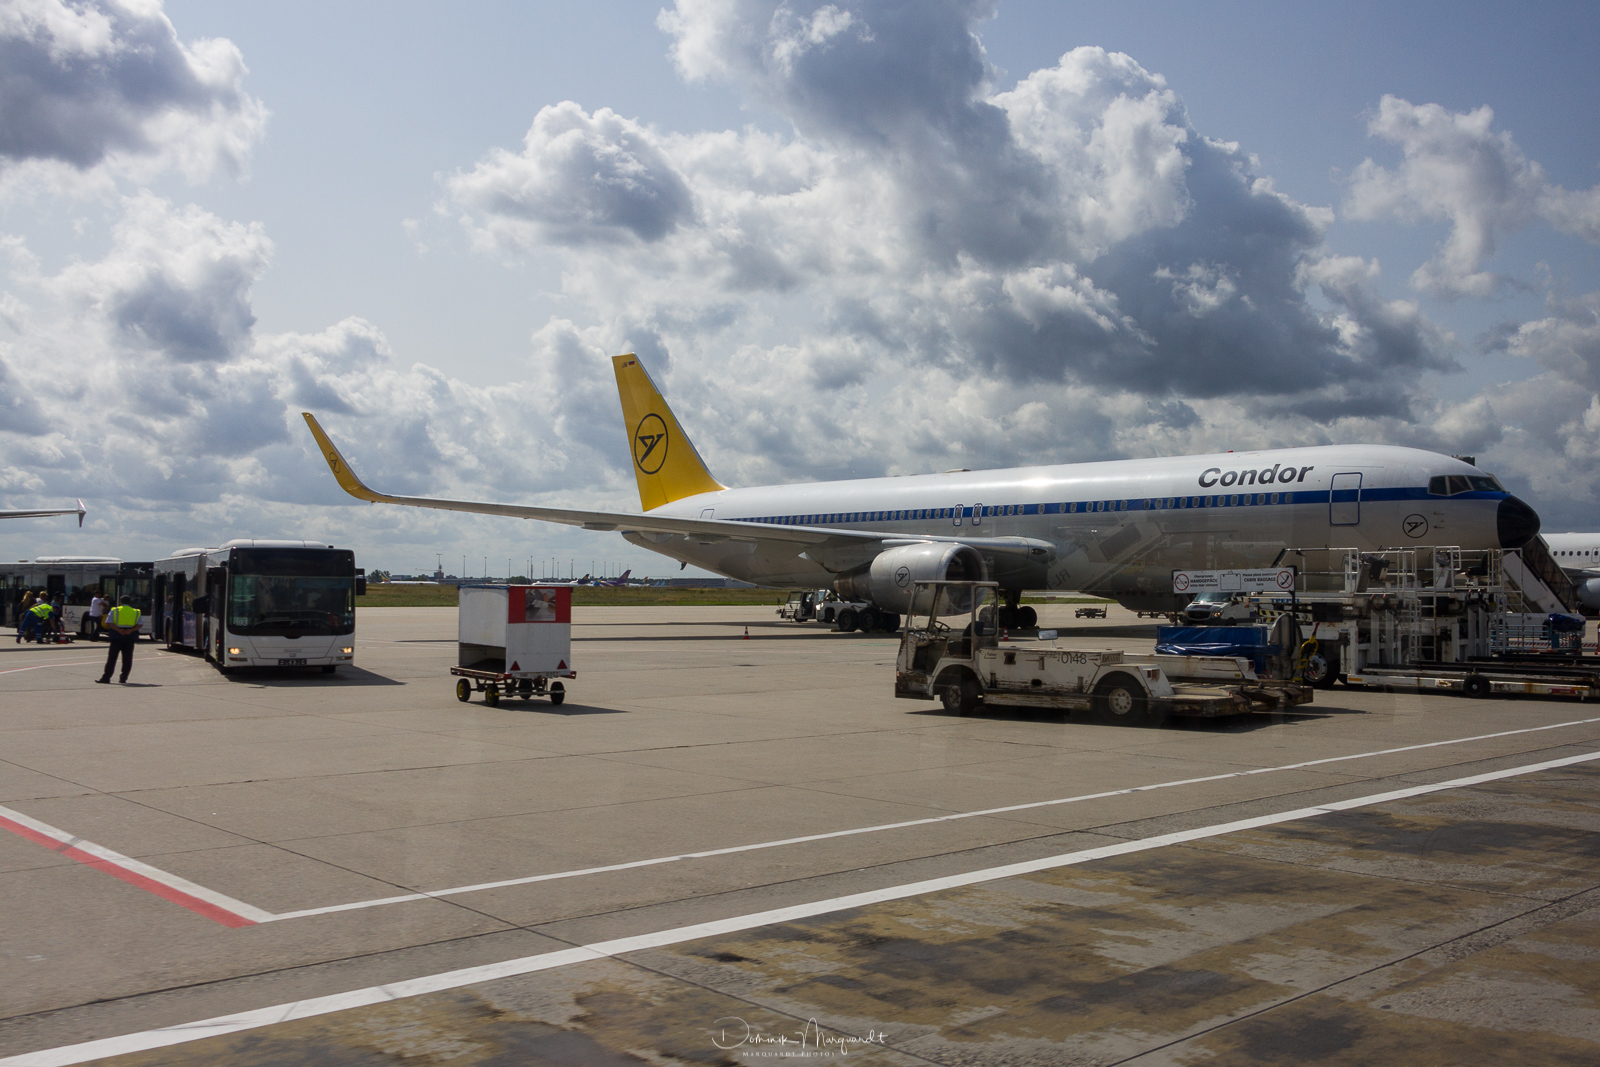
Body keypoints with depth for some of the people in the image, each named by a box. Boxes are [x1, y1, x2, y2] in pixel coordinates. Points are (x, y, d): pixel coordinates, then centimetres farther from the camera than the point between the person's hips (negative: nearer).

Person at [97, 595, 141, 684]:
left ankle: (106, 677, 0)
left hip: (117, 637, -2)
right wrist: (130, 630, -12)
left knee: (112, 658, 2)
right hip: (130, 638, 2)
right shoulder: (135, 612, 10)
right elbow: (139, 625, 0)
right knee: (127, 658, 6)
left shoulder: (114, 611, 4)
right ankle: (123, 678, 5)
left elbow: (109, 623, -8)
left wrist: (118, 630, -15)